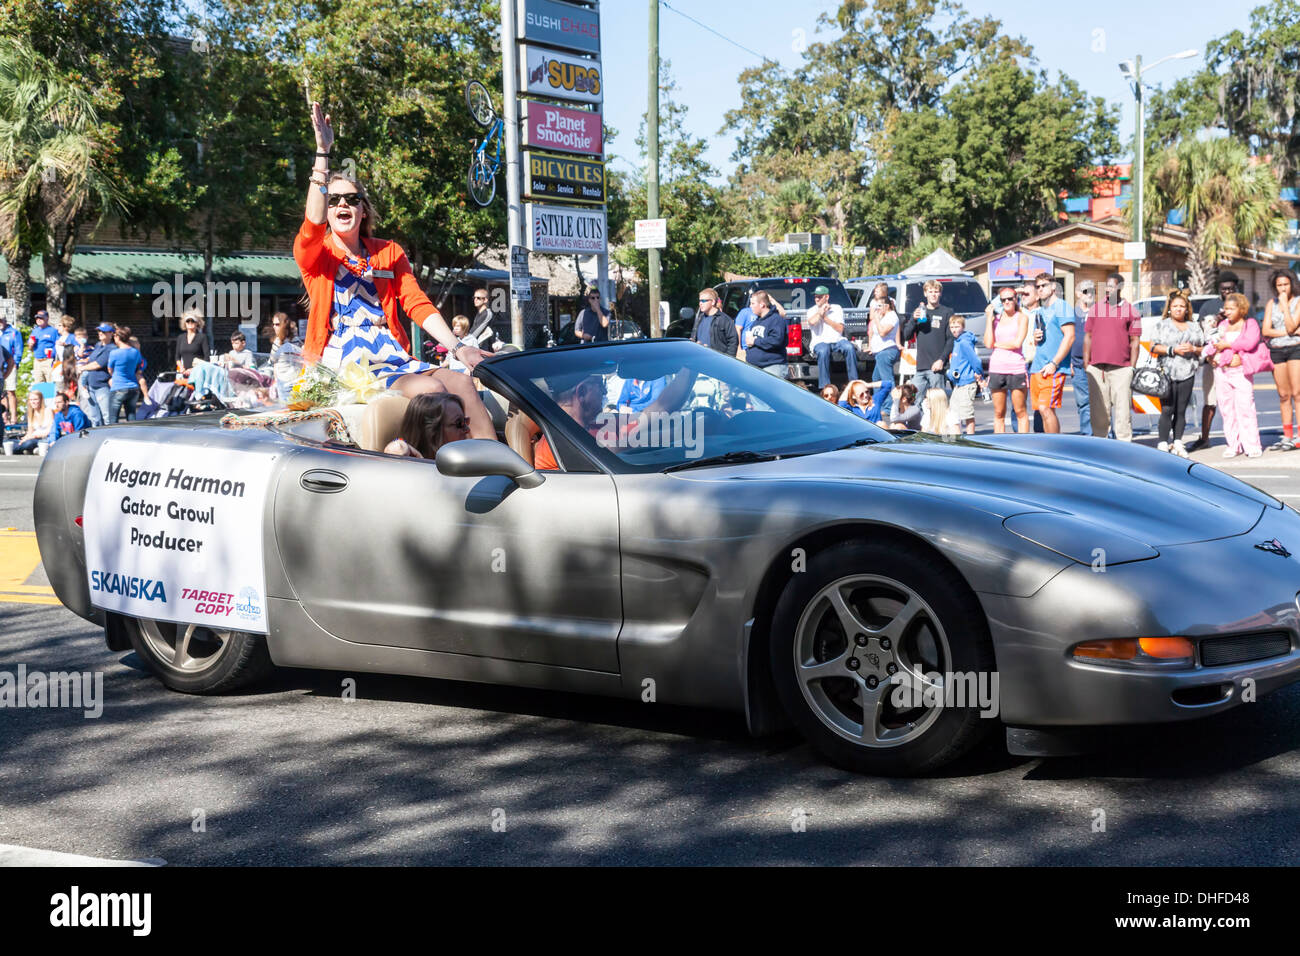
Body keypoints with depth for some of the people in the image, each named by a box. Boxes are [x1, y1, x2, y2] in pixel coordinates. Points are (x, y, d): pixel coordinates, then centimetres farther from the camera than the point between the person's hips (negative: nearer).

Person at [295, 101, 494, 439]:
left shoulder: (389, 253, 20)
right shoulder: (313, 255, 5)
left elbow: (417, 304, 10)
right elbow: (313, 225, -18)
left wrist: (457, 346, -6)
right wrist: (323, 152, -25)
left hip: (392, 358, 5)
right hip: (345, 366, -5)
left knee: (461, 382, -23)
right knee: (431, 388, -29)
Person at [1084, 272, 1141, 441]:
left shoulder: (1131, 311, 8)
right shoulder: (1095, 309, 14)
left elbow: (1134, 341, 6)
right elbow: (1088, 337, 13)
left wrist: (1133, 367, 0)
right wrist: (1086, 364, 6)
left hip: (1121, 369, -2)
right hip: (1096, 368, 2)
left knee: (1123, 408, -3)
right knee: (1098, 409, 3)